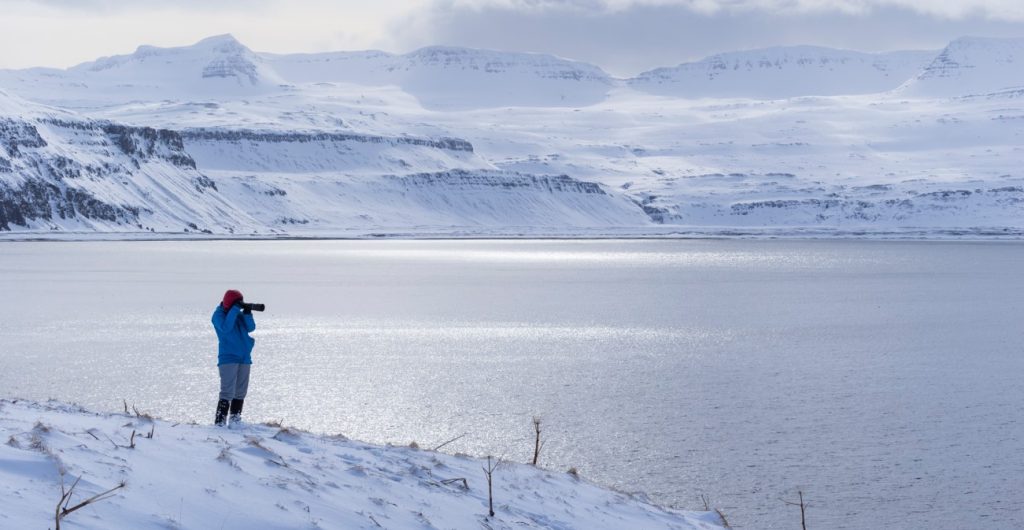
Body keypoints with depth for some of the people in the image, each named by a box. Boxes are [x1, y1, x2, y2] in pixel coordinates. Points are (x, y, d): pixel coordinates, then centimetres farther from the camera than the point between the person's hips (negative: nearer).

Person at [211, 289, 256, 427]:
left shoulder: (239, 314, 11)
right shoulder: (219, 314, -5)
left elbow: (251, 328, 3)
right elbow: (225, 327, -23)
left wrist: (247, 313, -11)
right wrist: (235, 309, -21)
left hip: (244, 358, 7)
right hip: (228, 358, -7)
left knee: (241, 392, 11)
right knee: (227, 392, -15)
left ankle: (235, 419, 20)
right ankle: (219, 422, -15)